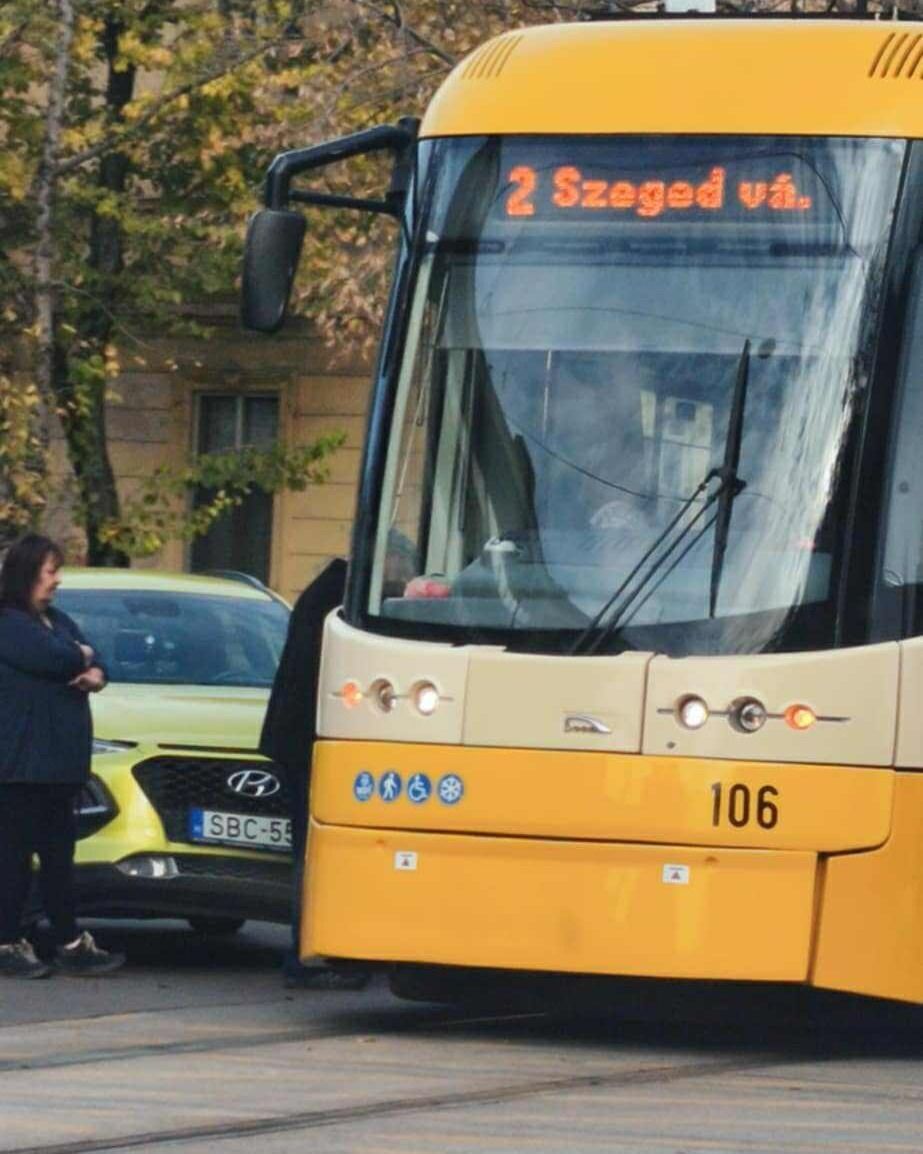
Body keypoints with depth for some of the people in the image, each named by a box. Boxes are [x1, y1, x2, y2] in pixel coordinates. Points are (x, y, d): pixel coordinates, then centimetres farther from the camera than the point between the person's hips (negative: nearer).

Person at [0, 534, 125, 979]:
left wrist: (94, 675, -8)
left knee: (57, 855, 9)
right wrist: (82, 657, -1)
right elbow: (55, 659, -22)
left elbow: (91, 663, 16)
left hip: (60, 759, 9)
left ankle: (70, 945, 11)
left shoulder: (56, 621, 20)